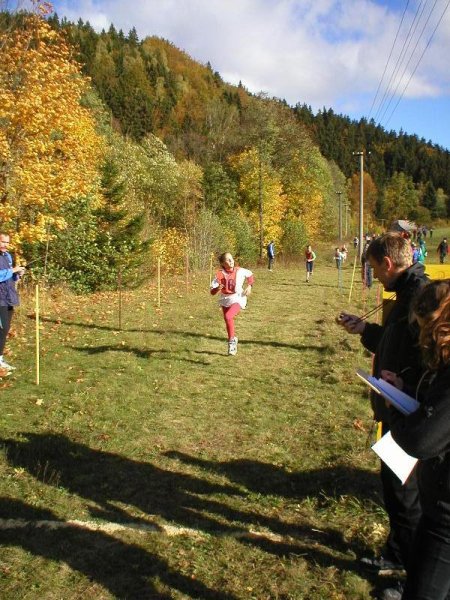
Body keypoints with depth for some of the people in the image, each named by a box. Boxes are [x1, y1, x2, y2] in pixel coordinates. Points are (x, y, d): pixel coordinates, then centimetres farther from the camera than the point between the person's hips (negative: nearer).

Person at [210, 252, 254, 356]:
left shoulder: (240, 271, -10)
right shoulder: (220, 274, -12)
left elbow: (250, 275, 13)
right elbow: (212, 292, -13)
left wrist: (249, 286, -1)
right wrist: (217, 289, -35)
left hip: (237, 299, -3)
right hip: (225, 301, 3)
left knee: (228, 316, -26)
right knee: (228, 321, 15)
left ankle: (232, 339, -10)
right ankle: (233, 340, 38)